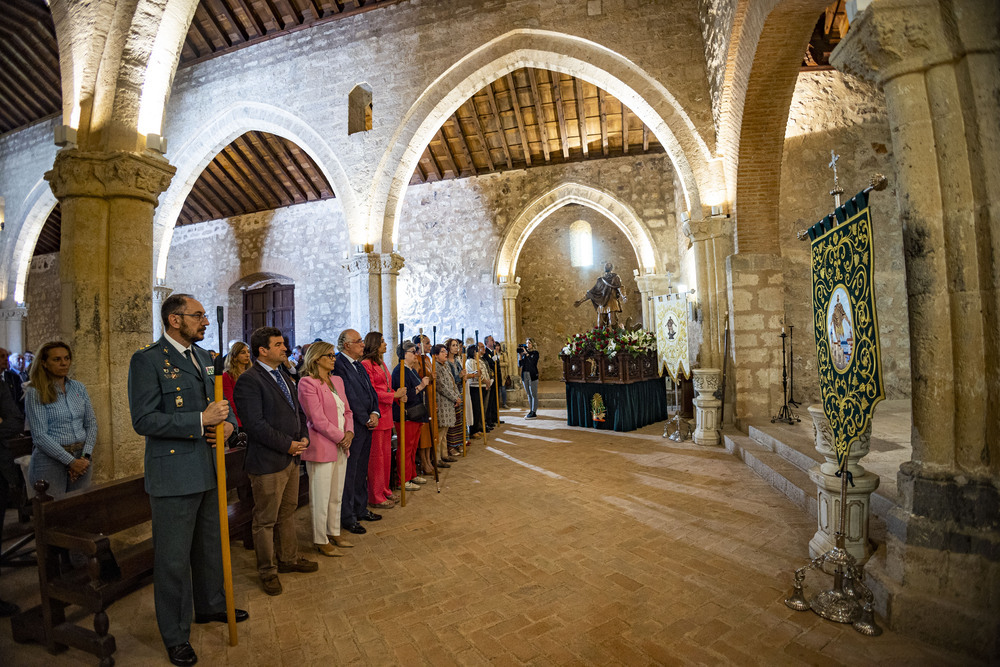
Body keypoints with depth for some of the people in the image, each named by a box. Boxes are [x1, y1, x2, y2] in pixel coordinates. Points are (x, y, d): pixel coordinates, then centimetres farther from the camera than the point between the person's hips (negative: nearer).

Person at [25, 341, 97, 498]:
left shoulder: (78, 387, 7)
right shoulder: (35, 392, -6)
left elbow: (91, 423, 7)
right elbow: (40, 436, -11)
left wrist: (86, 456, -6)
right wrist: (70, 461, -14)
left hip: (81, 458, 4)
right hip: (50, 459, -4)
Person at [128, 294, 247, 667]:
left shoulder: (203, 356, 11)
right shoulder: (147, 360, -11)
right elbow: (143, 420, -18)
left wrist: (227, 422, -2)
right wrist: (200, 422, -24)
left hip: (209, 470, 7)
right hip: (173, 474, -7)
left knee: (210, 546, 22)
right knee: (173, 559, 7)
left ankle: (211, 606, 43)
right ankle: (175, 636, 26)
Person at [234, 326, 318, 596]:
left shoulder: (284, 377, 13)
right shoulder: (249, 381, -15)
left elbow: (298, 411, 18)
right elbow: (255, 424, -21)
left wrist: (304, 437, 2)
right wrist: (287, 445, -17)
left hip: (291, 458, 8)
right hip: (267, 462, -8)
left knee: (288, 513, 21)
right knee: (266, 520, 8)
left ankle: (288, 559, 37)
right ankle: (267, 571, 24)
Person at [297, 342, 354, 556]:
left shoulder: (337, 381, 12)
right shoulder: (307, 383, -11)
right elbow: (318, 419, -16)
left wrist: (349, 433, -2)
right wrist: (340, 437, -12)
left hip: (341, 446, 7)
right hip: (322, 446, -7)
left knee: (337, 495, 17)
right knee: (321, 498, 4)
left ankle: (334, 533, 31)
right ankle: (320, 541, 19)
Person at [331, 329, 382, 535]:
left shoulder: (359, 365, 13)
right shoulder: (339, 365, -16)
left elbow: (371, 392, 14)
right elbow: (350, 398, -19)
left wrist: (375, 413, -2)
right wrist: (366, 420, -12)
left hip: (366, 425, 9)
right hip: (352, 427, -9)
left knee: (361, 471, 19)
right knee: (349, 473, 3)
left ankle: (361, 509, 32)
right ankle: (347, 517, 16)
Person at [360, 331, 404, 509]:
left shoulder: (381, 363, 17)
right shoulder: (366, 364, -13)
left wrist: (397, 394, 2)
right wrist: (394, 395, -14)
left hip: (386, 413, 9)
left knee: (386, 454, 16)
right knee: (376, 456, -1)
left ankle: (384, 490, 28)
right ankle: (376, 497, 10)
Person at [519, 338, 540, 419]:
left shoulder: (535, 353, -1)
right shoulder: (523, 353, 10)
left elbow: (532, 362, -18)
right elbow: (519, 365, 4)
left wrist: (526, 353, -15)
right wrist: (519, 354, -6)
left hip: (532, 375, -5)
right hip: (525, 375, 5)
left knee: (533, 394, -3)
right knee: (529, 395, 11)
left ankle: (533, 413, 0)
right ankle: (530, 411, 18)